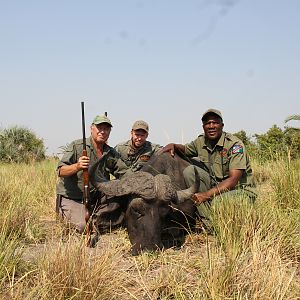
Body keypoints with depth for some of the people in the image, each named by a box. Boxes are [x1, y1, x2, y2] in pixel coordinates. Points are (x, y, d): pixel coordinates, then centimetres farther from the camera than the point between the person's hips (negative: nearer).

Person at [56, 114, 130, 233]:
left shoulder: (111, 154, 6)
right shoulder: (76, 146, -8)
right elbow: (61, 172, -16)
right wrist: (77, 166, -35)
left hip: (95, 200, 5)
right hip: (71, 199, -5)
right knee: (82, 226, -23)